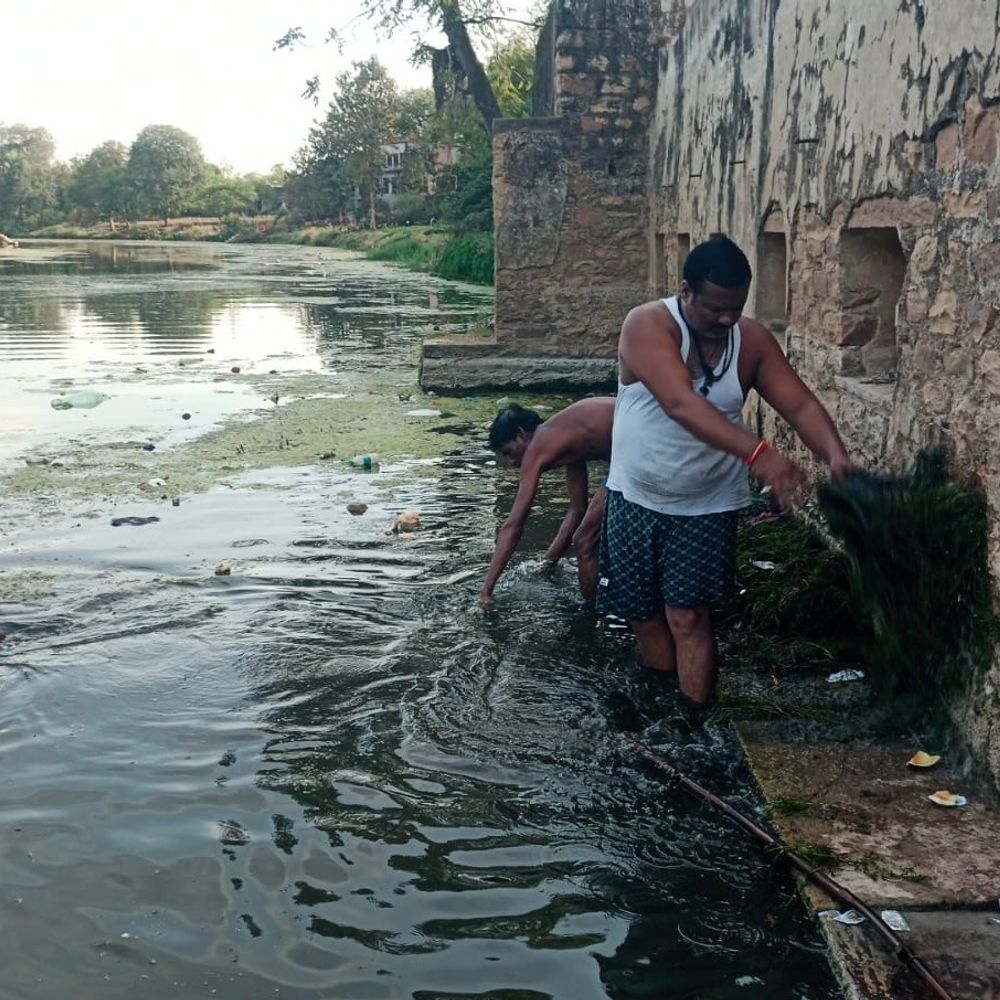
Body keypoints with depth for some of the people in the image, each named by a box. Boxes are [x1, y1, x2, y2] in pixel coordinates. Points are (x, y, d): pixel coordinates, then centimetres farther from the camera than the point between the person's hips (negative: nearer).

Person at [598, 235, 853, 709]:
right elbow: (682, 405, -35)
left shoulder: (753, 340, -6)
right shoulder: (647, 325, -21)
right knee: (641, 612, 12)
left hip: (707, 507, 0)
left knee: (688, 616, -4)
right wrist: (756, 453, -46)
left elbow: (800, 404, -11)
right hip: (636, 499, 0)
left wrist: (836, 456, -32)